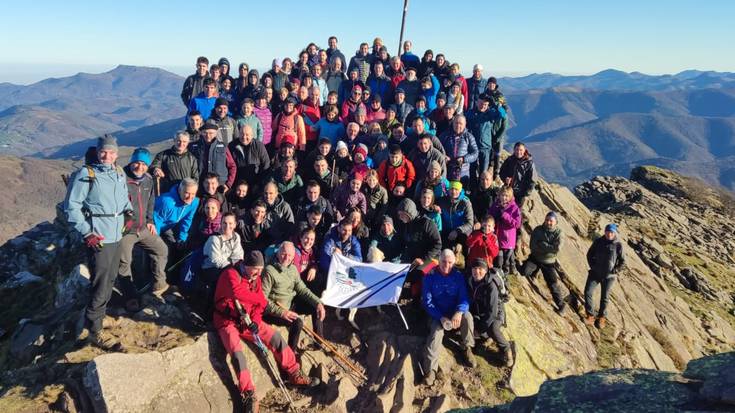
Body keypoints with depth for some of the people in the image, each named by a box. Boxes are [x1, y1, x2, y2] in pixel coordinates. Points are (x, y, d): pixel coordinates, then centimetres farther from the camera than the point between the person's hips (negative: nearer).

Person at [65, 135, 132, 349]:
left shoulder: (119, 173, 9)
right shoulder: (85, 174, -12)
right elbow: (71, 206, -12)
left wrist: (129, 212, 9)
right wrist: (87, 233, -16)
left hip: (117, 236, 8)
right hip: (98, 239, -8)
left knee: (110, 280, 19)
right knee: (101, 285, -6)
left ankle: (95, 317, 37)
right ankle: (93, 330, 7)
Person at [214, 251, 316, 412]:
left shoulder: (255, 278, 5)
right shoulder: (230, 274, -19)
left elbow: (259, 305, 6)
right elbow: (237, 293, -40)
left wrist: (255, 321, -14)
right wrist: (261, 300, -27)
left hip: (248, 321, 6)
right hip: (228, 322, -6)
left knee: (276, 337, -5)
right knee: (237, 353, -28)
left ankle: (294, 374, 7)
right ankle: (248, 394, -19)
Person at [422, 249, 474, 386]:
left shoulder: (458, 276, -4)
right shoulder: (430, 277, -9)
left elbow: (464, 298, -9)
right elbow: (427, 301, -10)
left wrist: (459, 312, -33)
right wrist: (441, 317, -24)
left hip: (455, 312, 1)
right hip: (437, 314, -1)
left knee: (467, 317, -30)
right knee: (436, 332, -30)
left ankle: (467, 349, -7)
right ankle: (430, 370, -28)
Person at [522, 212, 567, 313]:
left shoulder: (559, 233, -9)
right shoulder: (538, 230, -8)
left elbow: (557, 248, -23)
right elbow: (533, 246, -16)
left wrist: (541, 245, -21)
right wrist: (549, 248, -23)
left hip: (549, 262, 0)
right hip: (535, 258, 0)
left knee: (553, 283, 0)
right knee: (524, 271, -25)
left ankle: (561, 304, 17)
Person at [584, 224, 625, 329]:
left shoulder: (618, 245, -10)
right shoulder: (598, 241, -4)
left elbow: (622, 261, -1)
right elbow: (589, 254, 8)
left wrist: (615, 270, -7)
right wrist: (592, 266, 1)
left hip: (609, 276, -2)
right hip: (595, 273, 2)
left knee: (604, 297, 8)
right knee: (587, 292, -7)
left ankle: (601, 318, 25)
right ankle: (590, 316, 5)